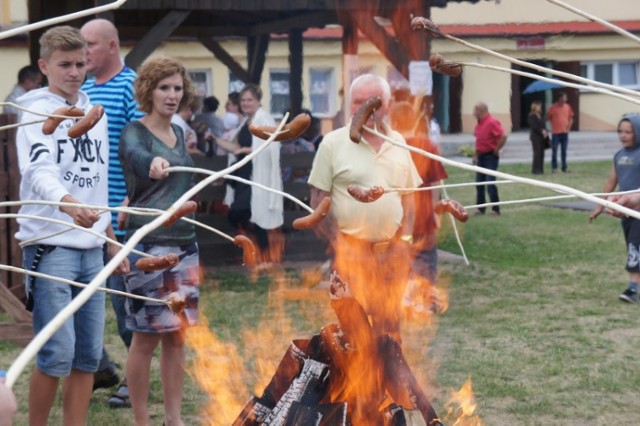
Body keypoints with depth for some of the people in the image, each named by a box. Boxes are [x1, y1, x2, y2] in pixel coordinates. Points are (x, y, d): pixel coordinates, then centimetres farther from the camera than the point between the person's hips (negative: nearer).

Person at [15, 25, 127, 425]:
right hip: (50, 245, -6)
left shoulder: (96, 114, 14)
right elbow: (38, 170, -25)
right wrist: (67, 203, -44)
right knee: (57, 354, -8)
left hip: (91, 247, 6)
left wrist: (112, 240, 19)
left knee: (89, 354, 7)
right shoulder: (37, 112, -6)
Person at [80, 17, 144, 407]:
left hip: (119, 217, -7)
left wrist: (130, 202, -23)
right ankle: (100, 368, 23)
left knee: (123, 296, 1)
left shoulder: (132, 87, -9)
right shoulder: (81, 91, 13)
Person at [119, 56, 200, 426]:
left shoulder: (179, 133, 13)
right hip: (148, 245, -7)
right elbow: (135, 156, -33)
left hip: (184, 243, 7)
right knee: (147, 336, -2)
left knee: (177, 335, 10)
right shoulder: (135, 132, -9)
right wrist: (153, 163, -55)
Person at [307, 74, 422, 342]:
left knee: (390, 324, 10)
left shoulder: (398, 143, 10)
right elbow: (318, 200, -4)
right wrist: (337, 244, -10)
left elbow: (409, 196, 16)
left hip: (393, 251, 4)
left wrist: (404, 239, 4)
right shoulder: (333, 143, -2)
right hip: (351, 248, -4)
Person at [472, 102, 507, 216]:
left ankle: (495, 209, -2)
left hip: (490, 156, -9)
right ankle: (480, 208, 18)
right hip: (481, 156, 9)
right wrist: (475, 155, 18)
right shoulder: (480, 123, 10)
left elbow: (503, 136, -26)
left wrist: (496, 150, -18)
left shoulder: (492, 122, -18)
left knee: (490, 183, -9)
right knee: (479, 183, 10)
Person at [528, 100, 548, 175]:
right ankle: (535, 169, -7)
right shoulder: (531, 116, -5)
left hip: (542, 137, 7)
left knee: (541, 153, 5)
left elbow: (543, 125, 18)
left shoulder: (540, 116, 17)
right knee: (537, 153, -10)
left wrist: (544, 131, 3)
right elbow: (534, 126, -14)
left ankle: (540, 169, 8)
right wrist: (541, 131, -17)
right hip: (535, 137, -7)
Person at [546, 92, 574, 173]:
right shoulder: (553, 107, -6)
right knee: (554, 150, -2)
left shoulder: (567, 107, 6)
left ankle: (564, 167, 14)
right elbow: (548, 118, 1)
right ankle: (554, 167, 4)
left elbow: (570, 118, 14)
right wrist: (554, 124, -5)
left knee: (564, 151, 8)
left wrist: (568, 127, 4)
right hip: (555, 133, -4)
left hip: (565, 132, 4)